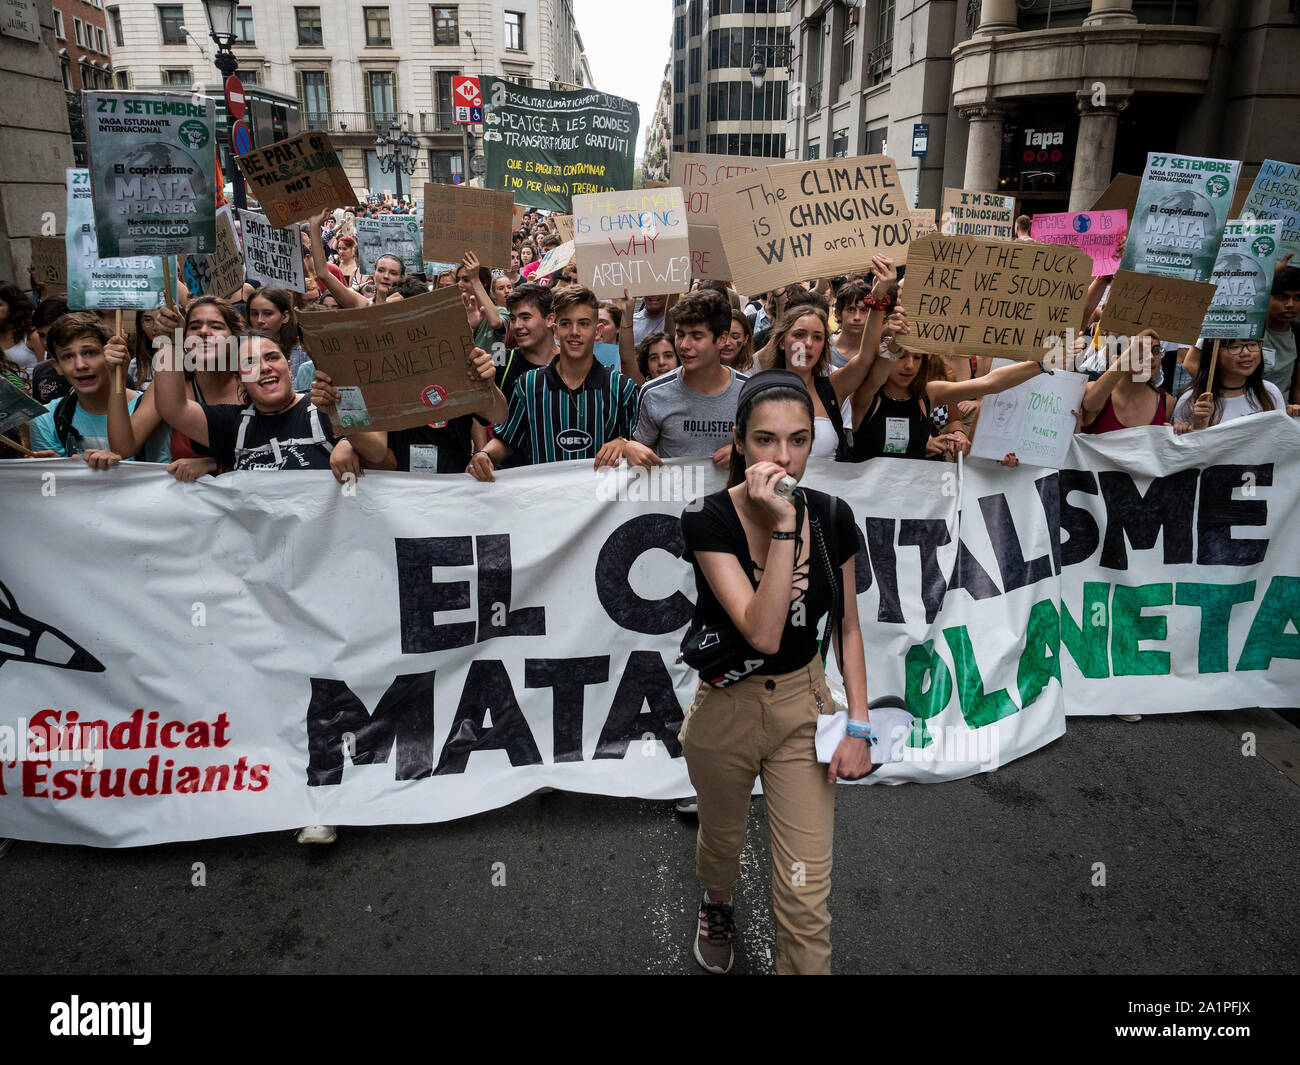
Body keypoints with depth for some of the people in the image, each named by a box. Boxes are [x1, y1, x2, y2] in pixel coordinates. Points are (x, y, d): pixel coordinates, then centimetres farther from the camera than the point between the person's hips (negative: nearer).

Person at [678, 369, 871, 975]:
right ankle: (716, 907, 62)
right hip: (727, 707, -1)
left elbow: (847, 628, 2)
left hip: (802, 708, 2)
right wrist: (782, 527, -35)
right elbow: (762, 633, -31)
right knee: (722, 840, 27)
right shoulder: (708, 520, -21)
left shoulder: (833, 517, -9)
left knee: (806, 898, 1)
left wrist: (859, 724, -4)